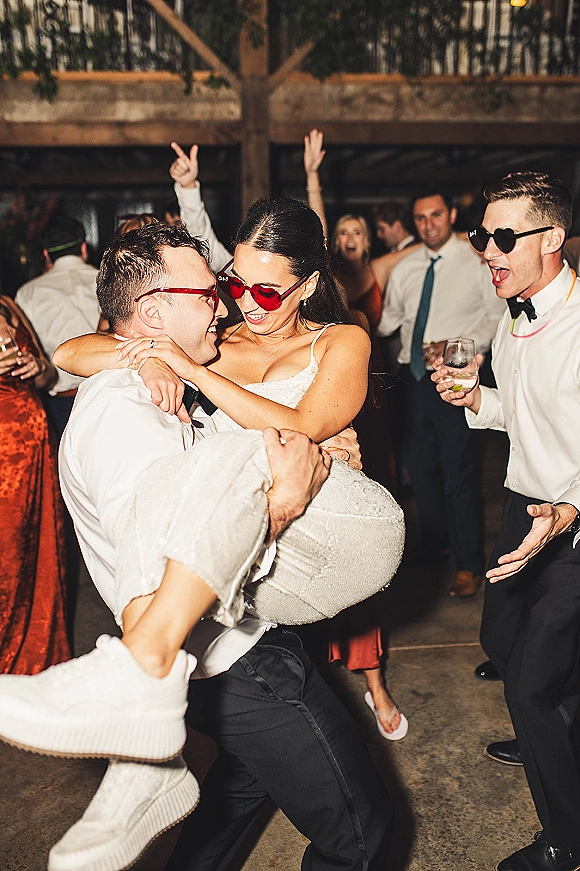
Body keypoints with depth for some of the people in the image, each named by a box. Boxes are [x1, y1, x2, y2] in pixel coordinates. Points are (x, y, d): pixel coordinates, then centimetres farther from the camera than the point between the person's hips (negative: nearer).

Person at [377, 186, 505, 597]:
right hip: (416, 378, 6)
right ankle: (434, 546, 36)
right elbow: (388, 319, 20)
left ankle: (470, 565, 14)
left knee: (457, 474, -4)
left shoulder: (477, 262, -4)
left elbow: (499, 318, -5)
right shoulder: (405, 268, 11)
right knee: (419, 466, 14)